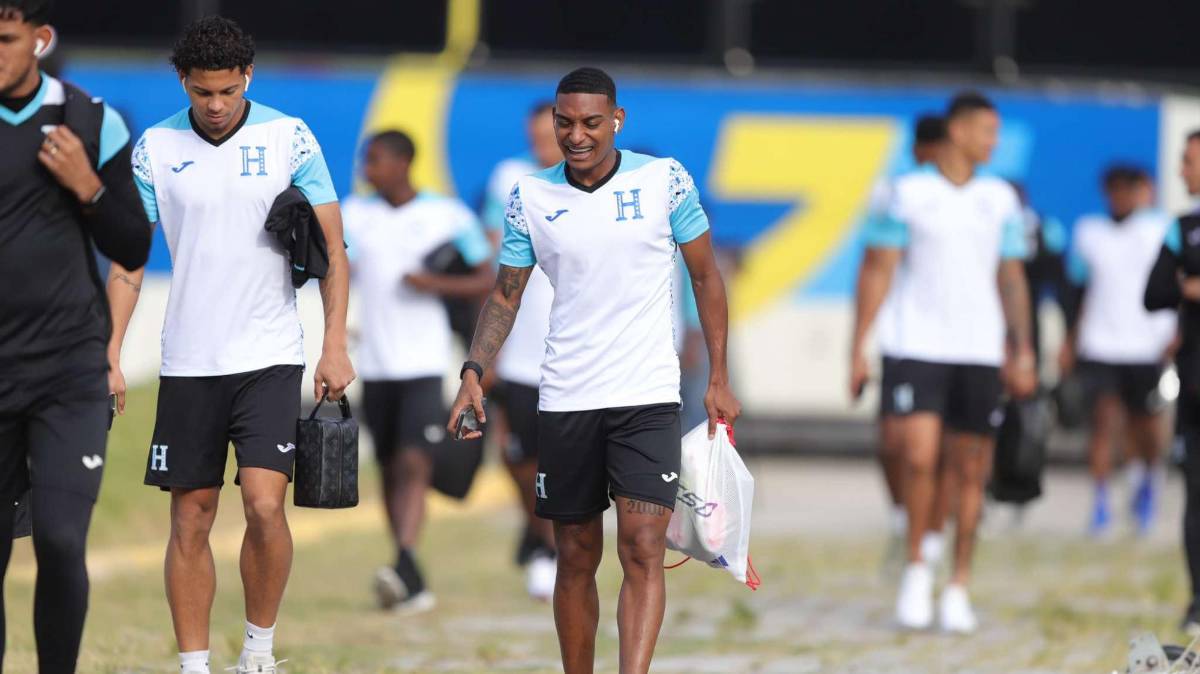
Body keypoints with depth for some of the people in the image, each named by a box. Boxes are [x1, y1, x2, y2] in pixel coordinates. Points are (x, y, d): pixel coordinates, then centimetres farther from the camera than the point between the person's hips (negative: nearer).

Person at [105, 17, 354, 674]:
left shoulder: (289, 138, -2)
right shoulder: (155, 148, 2)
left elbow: (331, 248, 1)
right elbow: (129, 256, 5)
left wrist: (335, 346, -6)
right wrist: (109, 356, -2)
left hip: (269, 358, -2)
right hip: (188, 365, 2)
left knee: (264, 505, -14)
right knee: (190, 521, 3)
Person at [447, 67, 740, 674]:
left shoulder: (665, 180, -2)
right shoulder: (529, 198, 2)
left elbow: (705, 276, 6)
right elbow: (505, 294, 10)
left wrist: (718, 379, 4)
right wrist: (473, 372, -6)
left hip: (648, 396, -2)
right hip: (565, 398, 2)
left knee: (642, 551, -14)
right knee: (576, 558, 8)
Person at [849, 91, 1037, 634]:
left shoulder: (1000, 199, 9)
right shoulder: (908, 193, -1)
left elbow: (1011, 278, 15)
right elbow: (877, 271, 1)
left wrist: (1022, 351, 9)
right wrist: (858, 348, -3)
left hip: (981, 352, 3)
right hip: (920, 346, -3)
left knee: (972, 471, 3)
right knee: (919, 456, -17)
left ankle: (958, 589, 12)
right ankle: (916, 567, 3)